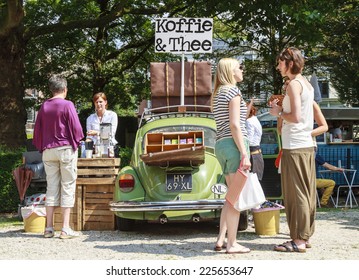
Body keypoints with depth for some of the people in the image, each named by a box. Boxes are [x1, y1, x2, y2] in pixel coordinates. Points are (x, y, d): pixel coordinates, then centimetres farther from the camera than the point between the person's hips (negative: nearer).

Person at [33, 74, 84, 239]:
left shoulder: (44, 106, 7)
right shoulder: (67, 105, -8)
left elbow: (37, 131, 10)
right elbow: (76, 128, -10)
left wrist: (41, 147, 21)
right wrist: (77, 140, 9)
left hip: (48, 151, 5)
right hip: (66, 148, -5)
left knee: (51, 187, 9)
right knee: (68, 187, 0)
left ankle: (49, 227, 8)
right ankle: (65, 229, -2)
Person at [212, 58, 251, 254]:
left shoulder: (218, 93, 20)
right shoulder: (233, 91, -8)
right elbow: (234, 125, -15)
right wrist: (245, 154, -18)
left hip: (221, 144, 9)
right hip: (234, 144, -9)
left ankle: (221, 239, 15)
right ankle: (232, 244, 0)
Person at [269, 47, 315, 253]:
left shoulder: (294, 84, -11)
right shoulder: (307, 84, 16)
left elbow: (295, 117, -19)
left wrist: (278, 113, -4)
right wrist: (282, 108, 17)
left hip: (294, 146, -9)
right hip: (307, 144, 9)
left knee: (295, 193, -6)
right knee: (307, 193, 10)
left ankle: (298, 240, -4)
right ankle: (305, 235, 16)